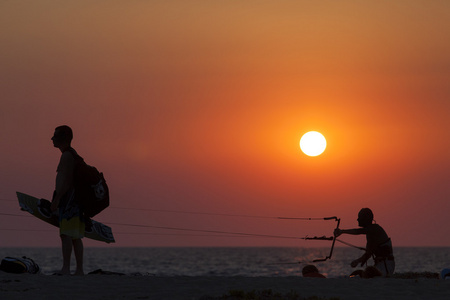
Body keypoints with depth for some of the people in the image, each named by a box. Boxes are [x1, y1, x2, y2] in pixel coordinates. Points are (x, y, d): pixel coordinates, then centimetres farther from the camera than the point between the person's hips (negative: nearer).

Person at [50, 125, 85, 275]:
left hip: (68, 199, -11)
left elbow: (66, 180, -20)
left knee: (66, 235, -16)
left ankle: (66, 268, -23)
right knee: (75, 237, 10)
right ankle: (79, 269, 11)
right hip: (74, 201, 11)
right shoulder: (72, 154, 21)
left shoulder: (67, 156, -11)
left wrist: (57, 199, -23)